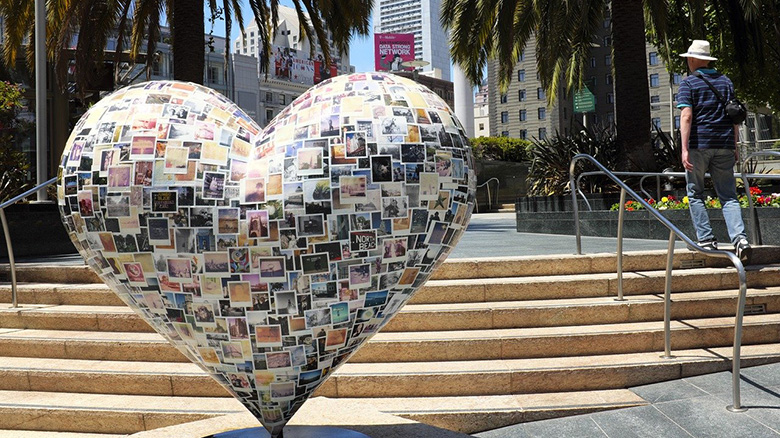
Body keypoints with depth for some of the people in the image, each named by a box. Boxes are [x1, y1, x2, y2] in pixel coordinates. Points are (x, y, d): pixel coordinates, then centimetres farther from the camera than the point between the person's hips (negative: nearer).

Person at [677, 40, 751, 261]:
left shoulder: (688, 83, -2)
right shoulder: (726, 81, 14)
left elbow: (686, 116, -12)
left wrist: (684, 148, -15)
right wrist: (734, 145, 18)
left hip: (698, 144, -4)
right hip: (724, 145, 4)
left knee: (696, 194, 8)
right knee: (728, 196, 4)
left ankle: (706, 239, 3)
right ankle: (740, 237, -12)